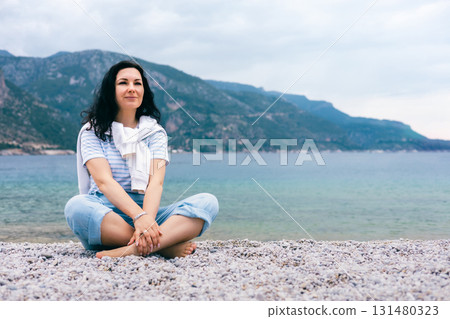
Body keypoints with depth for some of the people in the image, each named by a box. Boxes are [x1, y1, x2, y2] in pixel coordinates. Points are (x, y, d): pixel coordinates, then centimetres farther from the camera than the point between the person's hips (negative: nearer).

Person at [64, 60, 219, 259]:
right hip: (105, 214, -2)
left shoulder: (155, 132, 12)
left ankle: (136, 249, -41)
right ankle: (167, 245, -33)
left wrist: (147, 219, -27)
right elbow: (104, 180, -12)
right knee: (76, 206, -35)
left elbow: (156, 182, -5)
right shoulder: (92, 131, 5)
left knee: (207, 202, -20)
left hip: (147, 212, 2)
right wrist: (139, 216, -29)